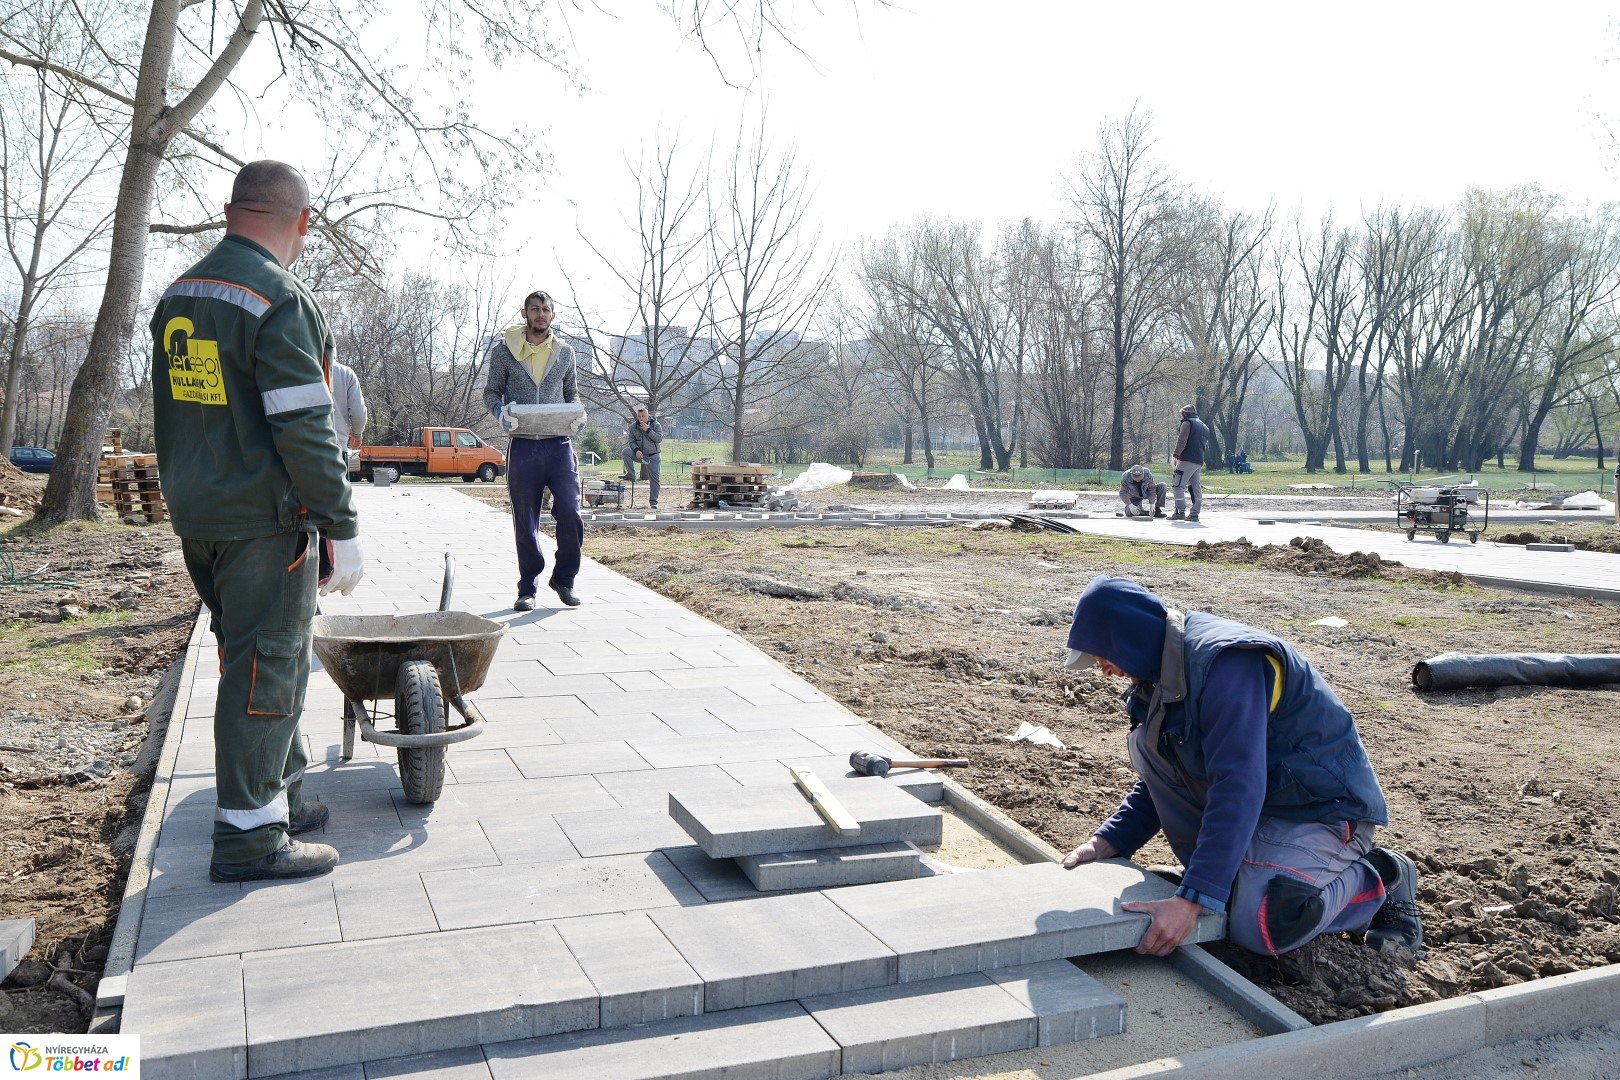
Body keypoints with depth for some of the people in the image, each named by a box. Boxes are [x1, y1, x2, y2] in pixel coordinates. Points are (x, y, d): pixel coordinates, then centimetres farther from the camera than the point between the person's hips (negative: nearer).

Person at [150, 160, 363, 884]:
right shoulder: (281, 301, -16)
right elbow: (305, 432, -20)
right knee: (266, 668, -1)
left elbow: (168, 417, 19)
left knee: (253, 656, 18)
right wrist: (342, 530, -15)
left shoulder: (177, 298, 12)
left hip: (195, 518, 9)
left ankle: (281, 794, 30)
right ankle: (248, 835, 6)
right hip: (264, 523, -9)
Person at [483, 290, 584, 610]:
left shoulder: (565, 351, 11)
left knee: (569, 512, -10)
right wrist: (499, 410, -13)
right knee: (525, 522, 4)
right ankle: (527, 589, 17)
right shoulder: (504, 350, 5)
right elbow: (491, 392, 9)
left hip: (559, 443, 1)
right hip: (523, 447, -1)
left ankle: (564, 579, 10)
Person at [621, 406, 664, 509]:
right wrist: (636, 450, -19)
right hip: (639, 453, 2)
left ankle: (653, 501, 7)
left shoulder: (656, 425, -5)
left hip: (652, 456, -2)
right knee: (626, 451, -27)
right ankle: (631, 474, -19)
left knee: (654, 479, -2)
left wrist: (648, 430, -23)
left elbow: (659, 438, -16)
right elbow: (631, 441, -1)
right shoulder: (633, 426, 1)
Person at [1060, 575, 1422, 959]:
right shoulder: (1165, 667, 3)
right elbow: (1160, 776, 13)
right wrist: (1109, 841, 1)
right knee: (1147, 744, -6)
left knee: (1259, 927, -28)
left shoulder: (1226, 661, -28)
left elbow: (1239, 788, -35)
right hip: (1259, 797, 9)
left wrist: (1192, 899, -38)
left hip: (1324, 807, -9)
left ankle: (1380, 879, -1)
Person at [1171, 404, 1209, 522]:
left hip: (1187, 459, -8)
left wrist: (1176, 455, -14)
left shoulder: (1187, 423, -2)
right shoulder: (1204, 426, 24)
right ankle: (1194, 513, 6)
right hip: (1199, 461, 8)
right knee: (1196, 487, 8)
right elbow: (1205, 444, 23)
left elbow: (1182, 441, -12)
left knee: (1179, 485, -8)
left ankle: (1180, 512, -14)